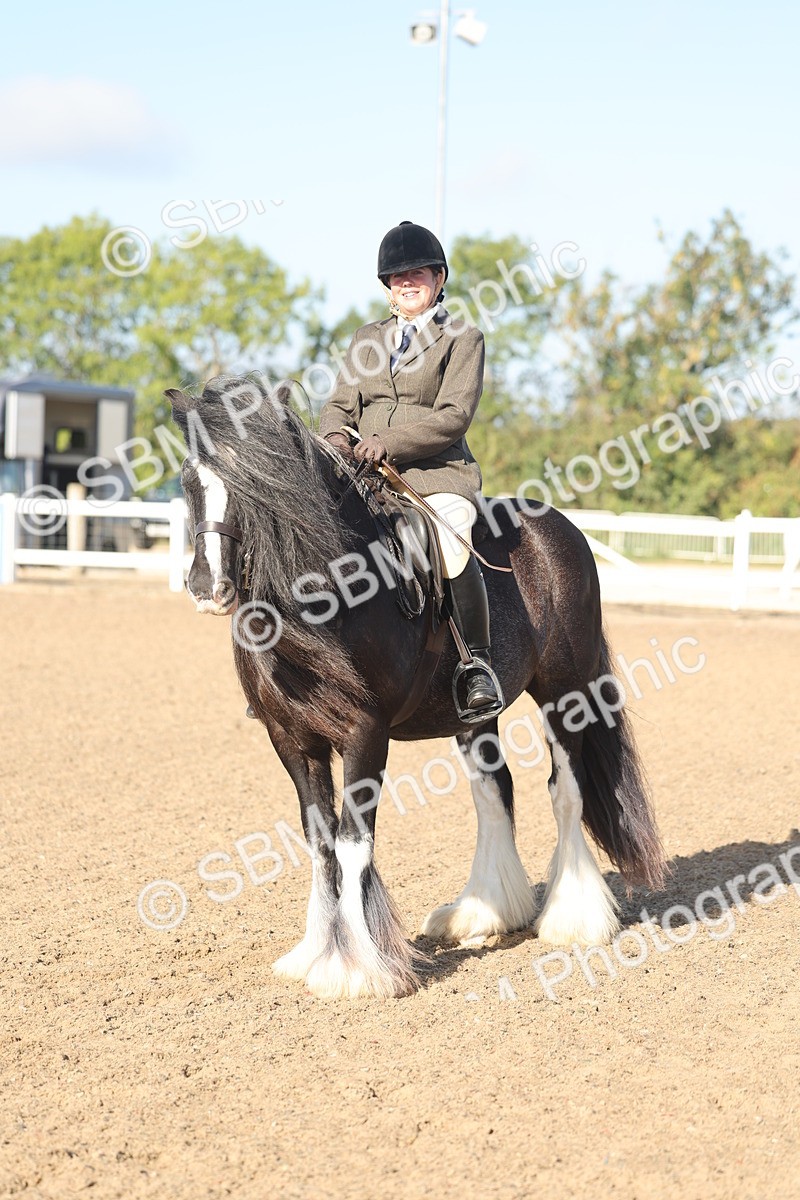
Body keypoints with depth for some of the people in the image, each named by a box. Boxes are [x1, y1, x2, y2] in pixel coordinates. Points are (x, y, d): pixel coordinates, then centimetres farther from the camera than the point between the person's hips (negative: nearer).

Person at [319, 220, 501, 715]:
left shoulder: (463, 339, 6)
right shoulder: (367, 339, 22)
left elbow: (453, 415, -6)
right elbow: (340, 404, 18)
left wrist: (390, 442, -19)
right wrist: (335, 436, -7)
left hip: (438, 473, -5)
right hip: (363, 474, 5)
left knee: (451, 544, -34)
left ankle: (478, 664, -24)